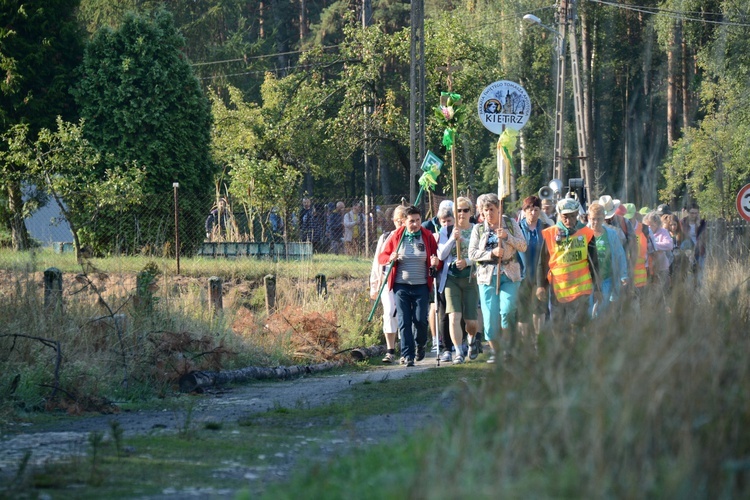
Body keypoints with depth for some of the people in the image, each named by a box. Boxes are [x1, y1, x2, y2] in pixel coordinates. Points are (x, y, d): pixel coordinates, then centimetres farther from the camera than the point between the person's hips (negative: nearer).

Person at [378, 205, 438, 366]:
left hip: (421, 286, 0)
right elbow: (381, 257, 9)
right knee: (404, 321, -4)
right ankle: (407, 355, -1)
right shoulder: (396, 237, 3)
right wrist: (390, 258, -13)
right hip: (401, 285, 0)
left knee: (420, 320, -3)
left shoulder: (427, 237, 3)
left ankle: (420, 346, 25)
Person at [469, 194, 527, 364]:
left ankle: (512, 346, 2)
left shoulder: (510, 224, 8)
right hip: (487, 275, 1)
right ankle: (495, 351, 10)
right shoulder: (478, 229, 8)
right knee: (489, 314, -3)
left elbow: (523, 246, 2)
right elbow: (472, 254, 1)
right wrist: (492, 253, -13)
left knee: (507, 310, -17)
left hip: (509, 274, -1)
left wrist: (507, 236, -13)